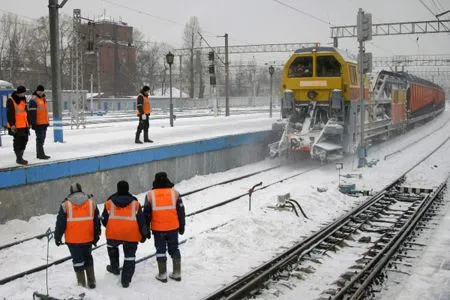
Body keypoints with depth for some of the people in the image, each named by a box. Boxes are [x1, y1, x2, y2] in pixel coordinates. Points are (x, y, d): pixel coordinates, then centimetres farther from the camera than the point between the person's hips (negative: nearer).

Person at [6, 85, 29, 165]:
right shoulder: (11, 101, -10)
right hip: (16, 126, -8)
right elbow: (10, 113, -14)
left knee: (24, 140, 12)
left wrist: (28, 123, 22)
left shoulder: (23, 99, 15)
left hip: (24, 125, 8)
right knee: (18, 142, -6)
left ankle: (20, 157, 24)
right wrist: (12, 124, -21)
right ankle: (19, 158, 2)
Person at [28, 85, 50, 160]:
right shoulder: (33, 100, -12)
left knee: (42, 138, 12)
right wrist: (33, 123, -21)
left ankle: (39, 153, 20)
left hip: (44, 122, 9)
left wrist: (47, 121, 23)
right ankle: (40, 154, -6)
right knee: (40, 138, -9)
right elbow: (32, 112, -17)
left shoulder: (43, 99, 17)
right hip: (38, 123, -9)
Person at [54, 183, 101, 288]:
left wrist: (57, 237, 7)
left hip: (72, 240, -2)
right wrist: (96, 236, 16)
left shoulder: (66, 205, -7)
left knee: (78, 260, 9)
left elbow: (60, 224, -4)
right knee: (88, 258, 20)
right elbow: (97, 222, 6)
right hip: (88, 239, 3)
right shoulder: (91, 203, 1)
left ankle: (82, 284, 14)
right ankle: (91, 282, 23)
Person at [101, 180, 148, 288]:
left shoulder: (109, 203, 4)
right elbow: (141, 220, 3)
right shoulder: (135, 203, 3)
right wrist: (144, 234, 12)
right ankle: (126, 280, 10)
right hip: (131, 235, 0)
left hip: (113, 234, 1)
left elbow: (104, 220, 9)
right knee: (129, 257, 11)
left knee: (112, 247, 32)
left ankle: (114, 268, 42)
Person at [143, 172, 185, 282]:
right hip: (173, 228, 1)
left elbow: (146, 214, 0)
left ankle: (162, 275, 14)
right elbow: (181, 211, 3)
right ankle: (177, 273, 18)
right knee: (174, 249, 14)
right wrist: (181, 226, 13)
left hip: (158, 229, -1)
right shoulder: (174, 193, -2)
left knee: (160, 250, 10)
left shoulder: (150, 195, -4)